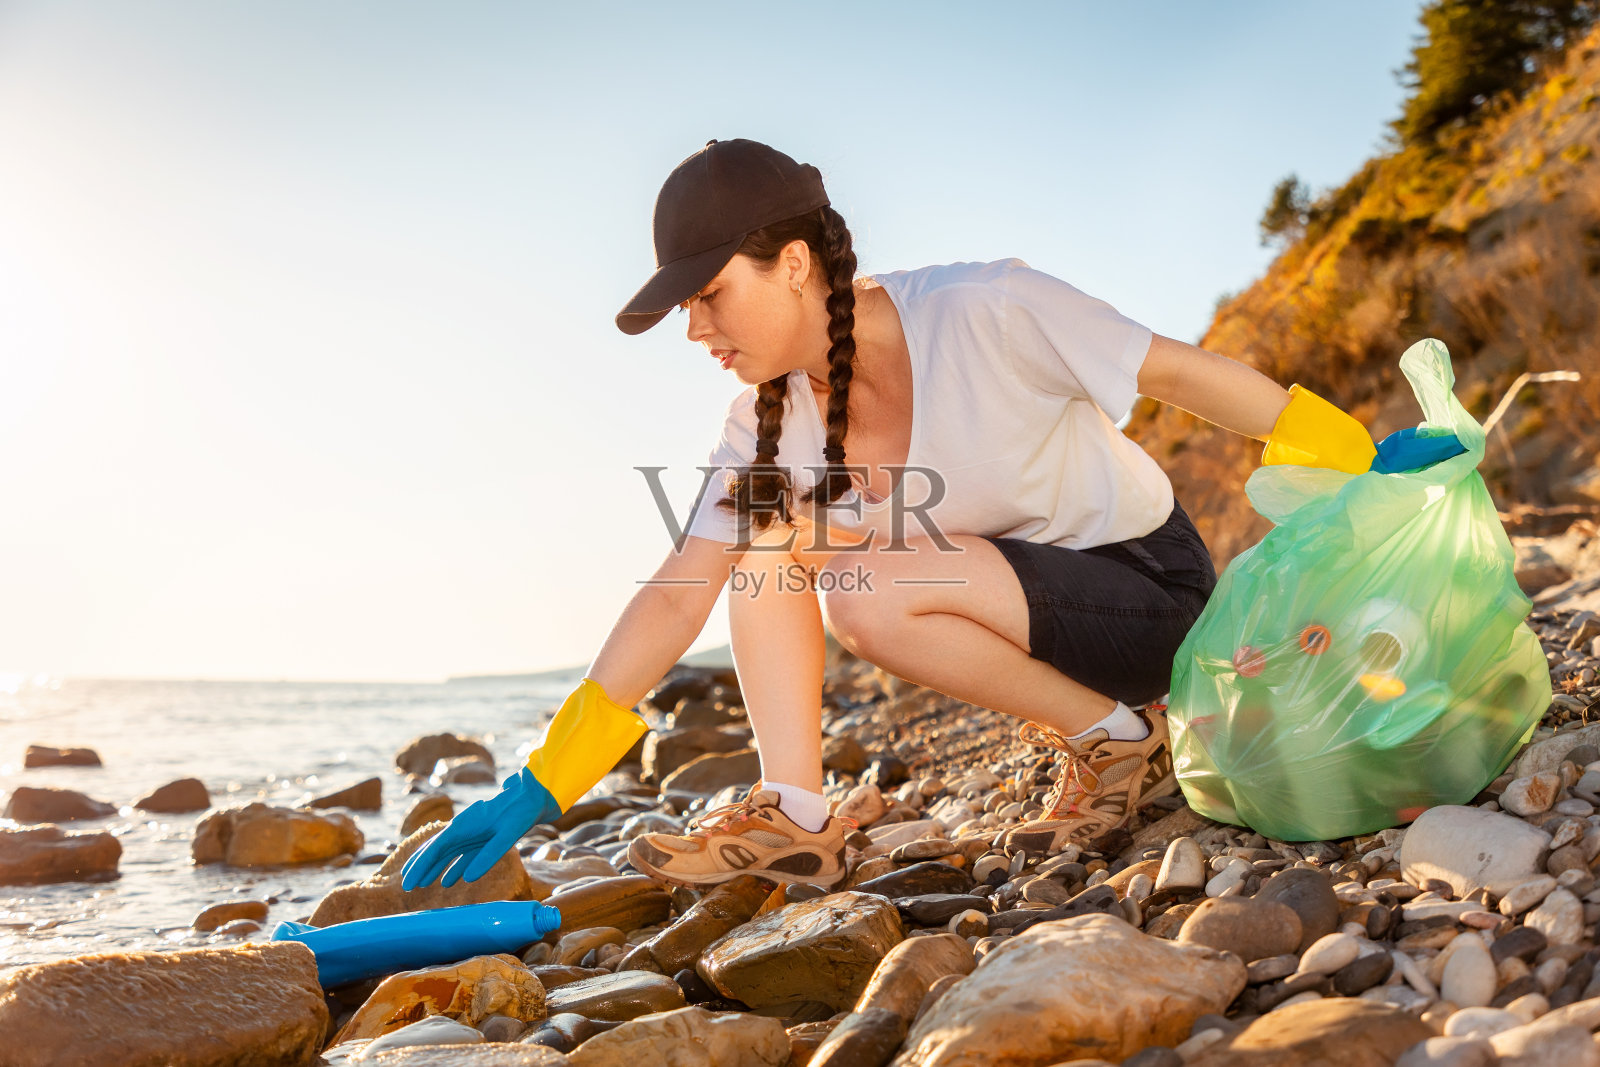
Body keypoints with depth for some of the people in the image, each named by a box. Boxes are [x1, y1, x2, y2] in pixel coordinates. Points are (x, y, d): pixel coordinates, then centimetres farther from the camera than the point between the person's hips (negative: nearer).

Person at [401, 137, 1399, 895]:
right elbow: (676, 596, -9)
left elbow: (1179, 371, -16)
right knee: (767, 522, -6)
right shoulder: (771, 419, -8)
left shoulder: (989, 311, -26)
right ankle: (794, 817, -8)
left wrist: (1362, 459, -12)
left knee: (868, 590, -30)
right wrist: (539, 790, -13)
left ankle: (1115, 735, -9)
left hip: (1151, 594, -6)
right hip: (1029, 602, 6)